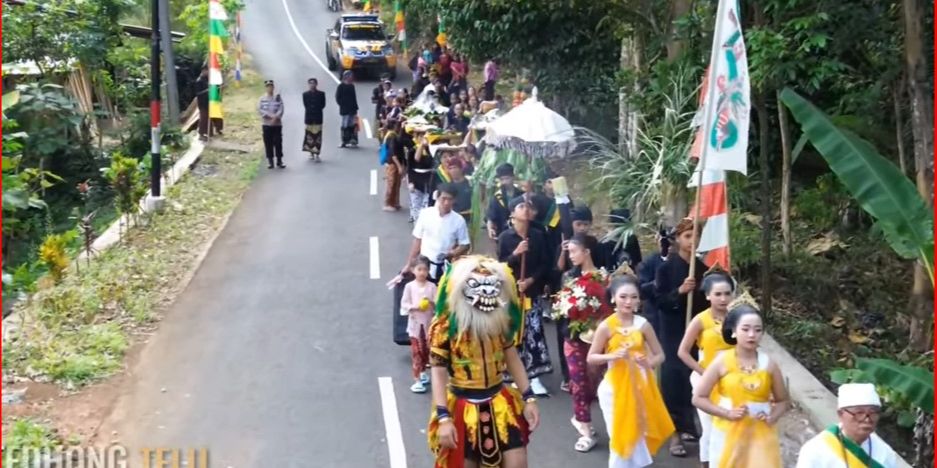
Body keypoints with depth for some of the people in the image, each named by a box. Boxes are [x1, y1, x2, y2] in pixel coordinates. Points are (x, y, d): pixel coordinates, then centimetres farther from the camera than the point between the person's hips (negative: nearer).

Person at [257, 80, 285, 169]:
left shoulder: (278, 98, 3)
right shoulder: (262, 99, 4)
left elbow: (281, 110, -4)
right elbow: (259, 110, -4)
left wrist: (275, 118, -19)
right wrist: (270, 116, -15)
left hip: (277, 124, 0)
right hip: (266, 124, 0)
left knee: (278, 142, -1)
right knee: (268, 143, 2)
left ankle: (279, 161, 6)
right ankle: (270, 161, 8)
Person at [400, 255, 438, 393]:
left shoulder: (431, 286, -3)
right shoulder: (409, 286, -6)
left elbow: (438, 303, -4)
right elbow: (404, 304, -5)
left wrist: (431, 303, -24)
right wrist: (415, 307, -20)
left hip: (429, 323, 2)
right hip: (415, 323, -2)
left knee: (426, 350, 16)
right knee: (417, 352, -4)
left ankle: (423, 372, 38)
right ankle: (417, 380, -3)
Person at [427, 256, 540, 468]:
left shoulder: (502, 320, -3)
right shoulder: (445, 326, -16)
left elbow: (512, 358, 8)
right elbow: (438, 372, -14)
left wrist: (528, 399, 5)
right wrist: (444, 418, -17)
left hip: (499, 402, 4)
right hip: (462, 407, -3)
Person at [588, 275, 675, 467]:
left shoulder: (643, 325, -5)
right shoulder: (606, 326, -10)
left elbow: (660, 355, 3)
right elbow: (591, 358, -5)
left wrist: (648, 362, -19)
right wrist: (612, 356, -22)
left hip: (640, 385, 2)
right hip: (616, 387, -2)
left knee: (639, 435, 12)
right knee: (620, 437, 5)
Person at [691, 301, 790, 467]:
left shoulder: (768, 364, -1)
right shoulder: (722, 361, -7)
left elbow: (783, 401, 10)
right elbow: (698, 398, -5)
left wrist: (772, 417, -10)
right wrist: (727, 413, -16)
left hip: (761, 436, 1)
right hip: (728, 435, -1)